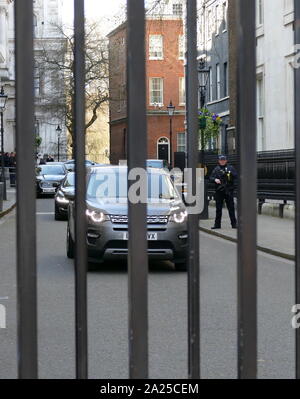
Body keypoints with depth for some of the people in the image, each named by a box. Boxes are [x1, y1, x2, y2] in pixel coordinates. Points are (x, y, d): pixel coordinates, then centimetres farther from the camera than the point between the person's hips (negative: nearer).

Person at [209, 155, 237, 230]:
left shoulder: (230, 168, 7)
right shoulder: (216, 169, 10)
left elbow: (236, 176, 0)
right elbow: (211, 178, 7)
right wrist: (215, 179, -14)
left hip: (229, 191, -1)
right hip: (219, 191, 1)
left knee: (231, 208, 1)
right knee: (218, 209, 5)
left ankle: (234, 224, 6)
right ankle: (217, 224, 11)